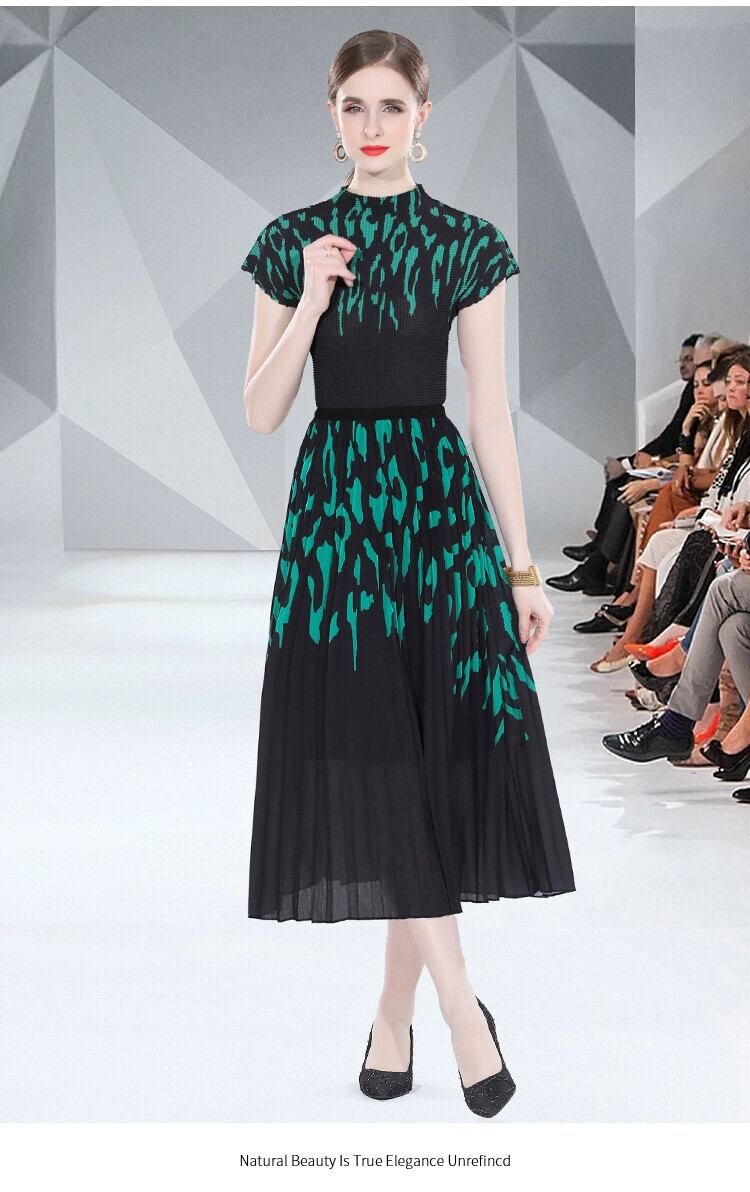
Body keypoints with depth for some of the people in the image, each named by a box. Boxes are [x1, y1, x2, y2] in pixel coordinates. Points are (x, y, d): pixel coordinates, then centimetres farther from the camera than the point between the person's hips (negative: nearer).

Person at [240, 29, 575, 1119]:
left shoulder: (469, 246, 2)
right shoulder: (292, 244, 5)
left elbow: (491, 413, 1)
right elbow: (261, 413, 2)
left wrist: (522, 566, -2)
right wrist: (311, 300, -11)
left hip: (440, 502, 0)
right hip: (333, 505, 1)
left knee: (434, 754, 0)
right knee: (367, 761, -6)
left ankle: (397, 1005, 16)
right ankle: (458, 1003, 1)